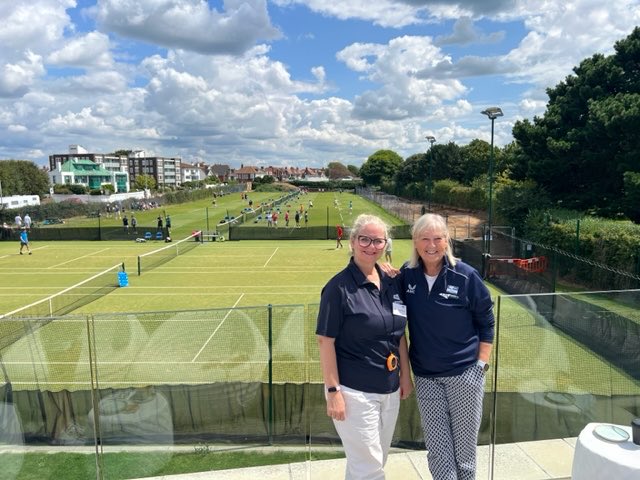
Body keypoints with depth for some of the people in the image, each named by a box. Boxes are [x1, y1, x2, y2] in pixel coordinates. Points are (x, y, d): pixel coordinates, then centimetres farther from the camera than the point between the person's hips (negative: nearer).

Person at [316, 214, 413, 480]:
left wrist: (405, 375, 12)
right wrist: (333, 391, -16)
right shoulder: (339, 286, -15)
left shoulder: (390, 283, 4)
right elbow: (325, 341, -15)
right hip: (355, 392, -6)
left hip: (390, 389, 7)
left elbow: (399, 333, 12)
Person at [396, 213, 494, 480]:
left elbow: (486, 321, -1)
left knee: (464, 443, 12)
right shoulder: (407, 275, -4)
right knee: (437, 447, 9)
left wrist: (482, 364, -4)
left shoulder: (465, 276, -12)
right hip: (425, 376, 2)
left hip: (465, 372, -2)